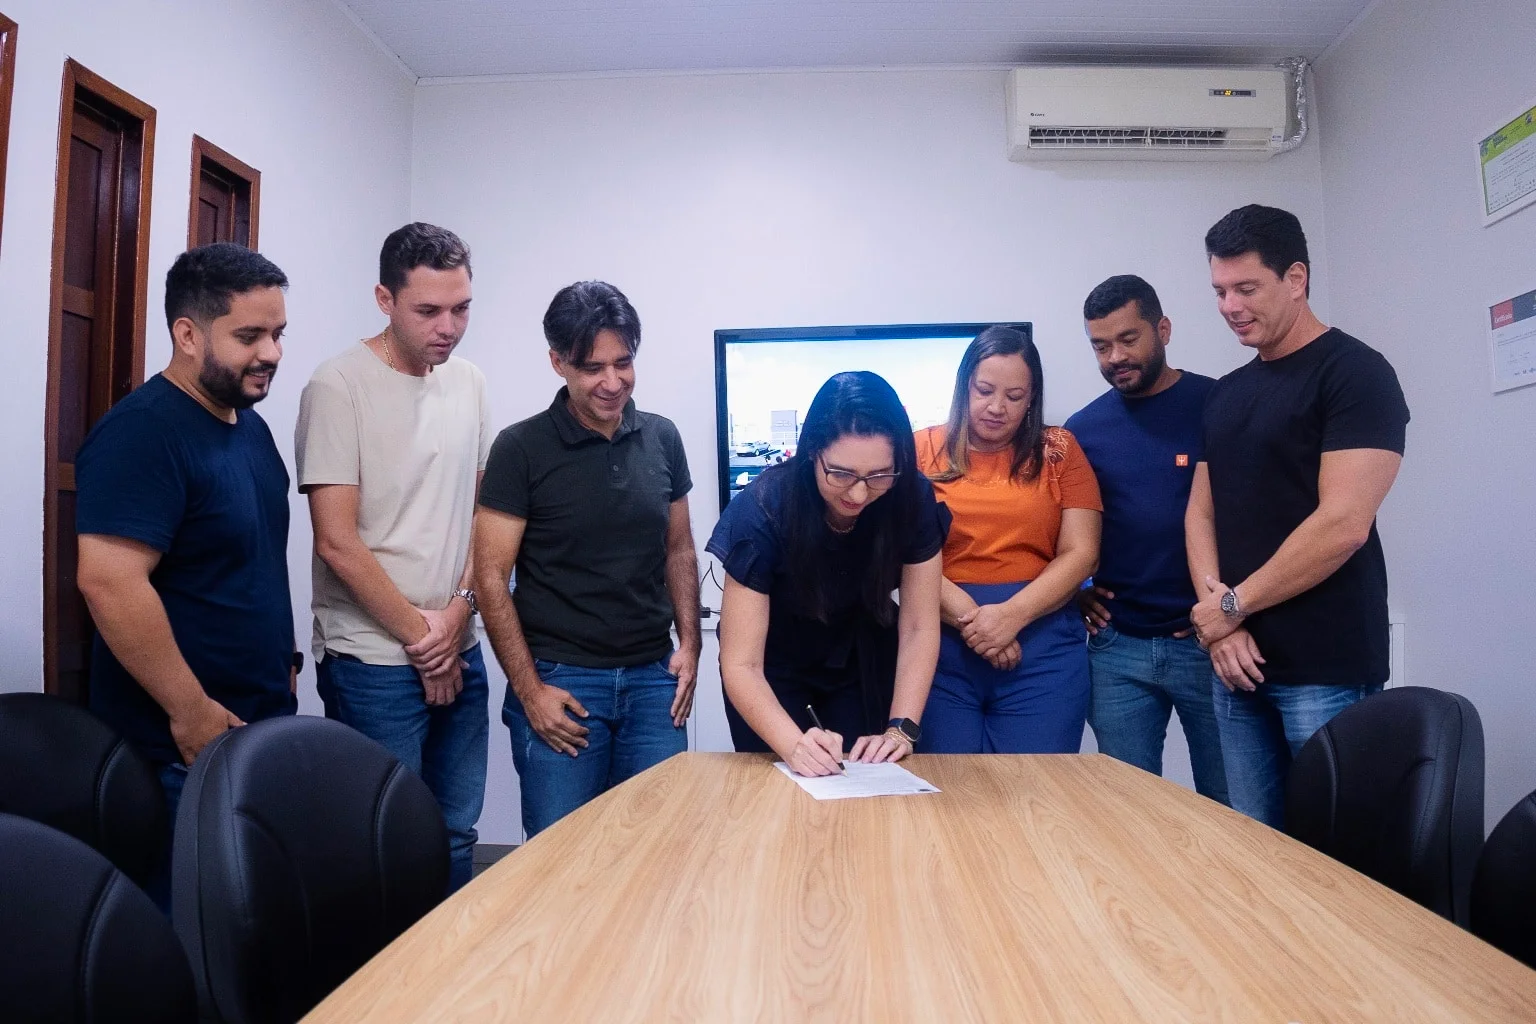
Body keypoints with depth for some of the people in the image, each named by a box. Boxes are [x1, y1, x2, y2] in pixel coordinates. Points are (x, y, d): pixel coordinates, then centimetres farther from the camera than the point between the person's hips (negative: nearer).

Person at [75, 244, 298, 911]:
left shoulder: (250, 425, 10)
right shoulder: (141, 431, -17)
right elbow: (109, 581, -26)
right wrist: (191, 712, -21)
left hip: (266, 723, 8)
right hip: (184, 747, -8)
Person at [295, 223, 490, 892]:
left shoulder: (469, 383, 8)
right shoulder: (339, 387, -10)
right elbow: (338, 542, -13)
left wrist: (459, 610, -3)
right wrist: (419, 634, -8)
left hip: (460, 654, 6)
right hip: (374, 661, -5)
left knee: (457, 835, 15)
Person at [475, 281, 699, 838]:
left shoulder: (662, 438, 5)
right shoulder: (521, 449, -6)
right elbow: (491, 577, -6)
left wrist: (689, 645, 3)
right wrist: (529, 690, -10)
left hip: (654, 679, 3)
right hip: (560, 681, -3)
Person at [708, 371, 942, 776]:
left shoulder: (912, 498, -24)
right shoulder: (762, 510, -32)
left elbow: (919, 629, -18)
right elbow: (741, 666, -32)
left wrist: (900, 729, -29)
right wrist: (795, 745, -47)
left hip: (862, 663, 3)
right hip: (774, 672, -2)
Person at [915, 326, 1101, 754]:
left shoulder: (1058, 450, 7)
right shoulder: (922, 450, 5)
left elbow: (1080, 553, 1)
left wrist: (1010, 616, -12)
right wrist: (967, 617, -15)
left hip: (1042, 649, 1)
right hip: (941, 647, 0)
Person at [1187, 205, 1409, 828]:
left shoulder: (1355, 373, -7)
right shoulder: (1225, 394, 15)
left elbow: (1343, 525, -16)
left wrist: (1232, 604, -9)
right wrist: (1218, 621, -3)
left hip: (1326, 670, -6)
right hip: (1238, 662, 6)